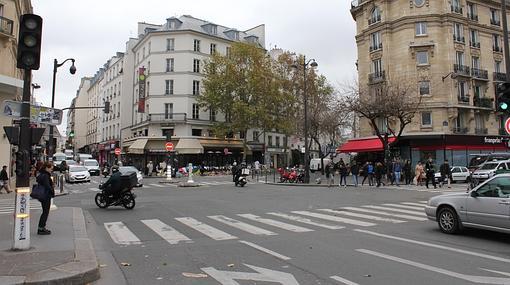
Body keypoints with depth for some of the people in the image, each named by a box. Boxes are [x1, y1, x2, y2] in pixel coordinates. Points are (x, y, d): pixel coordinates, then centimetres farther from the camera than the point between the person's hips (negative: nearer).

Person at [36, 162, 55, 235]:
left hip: (42, 196, 10)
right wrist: (52, 191, -7)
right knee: (45, 212, -1)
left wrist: (52, 185, 4)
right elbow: (47, 186, -24)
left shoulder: (41, 175, 13)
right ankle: (41, 229, 4)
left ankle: (42, 227, 25)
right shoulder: (45, 176, -19)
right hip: (46, 196, -10)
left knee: (45, 212, 17)